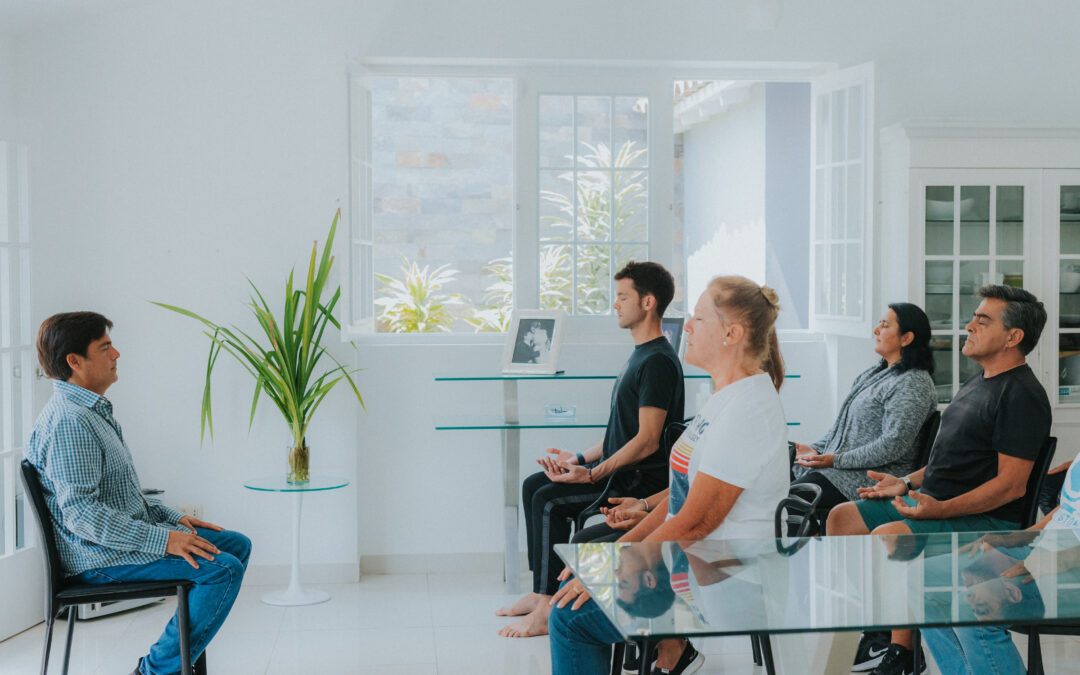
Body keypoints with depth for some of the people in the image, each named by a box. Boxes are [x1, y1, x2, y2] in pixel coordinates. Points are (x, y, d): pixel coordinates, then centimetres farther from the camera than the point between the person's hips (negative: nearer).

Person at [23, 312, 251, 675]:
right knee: (223, 568, -22)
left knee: (237, 544, 9)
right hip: (98, 556, -11)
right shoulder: (69, 421, -20)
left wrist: (172, 519, 10)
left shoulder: (94, 410, 15)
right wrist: (163, 539, -26)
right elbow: (81, 513, -26)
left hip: (129, 532, 11)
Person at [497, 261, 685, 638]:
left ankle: (547, 609, -17)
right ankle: (541, 592, 11)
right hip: (621, 469, 11)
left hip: (642, 480, -11)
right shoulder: (640, 355, 17)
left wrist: (593, 474, -24)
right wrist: (581, 459, 9)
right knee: (533, 485, 10)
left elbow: (647, 440, -23)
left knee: (550, 500, -21)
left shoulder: (659, 361, -17)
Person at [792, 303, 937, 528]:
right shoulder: (873, 373, 19)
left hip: (874, 476, -9)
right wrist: (816, 450, 6)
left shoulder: (914, 384, -11)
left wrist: (837, 460, -18)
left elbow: (893, 445, -19)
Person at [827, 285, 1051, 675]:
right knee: (842, 517, 2)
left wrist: (942, 508, -28)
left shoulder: (1022, 395, -15)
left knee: (887, 536, -32)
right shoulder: (978, 382, 17)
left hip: (988, 521, -10)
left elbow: (1012, 484, -22)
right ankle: (877, 633, 3)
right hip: (934, 502, 10)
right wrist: (908, 484, 14)